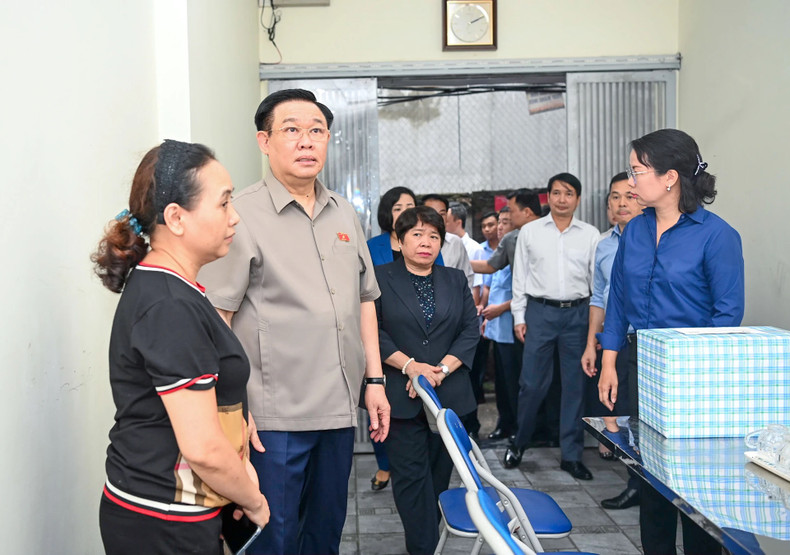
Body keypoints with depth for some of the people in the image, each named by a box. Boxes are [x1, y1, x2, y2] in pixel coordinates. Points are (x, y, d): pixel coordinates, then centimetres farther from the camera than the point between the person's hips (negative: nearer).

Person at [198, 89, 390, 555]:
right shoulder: (243, 215, -9)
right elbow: (215, 318, -13)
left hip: (340, 409, 6)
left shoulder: (345, 213, 10)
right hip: (275, 415, -6)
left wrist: (375, 380, 12)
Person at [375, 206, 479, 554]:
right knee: (411, 476, -3)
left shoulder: (456, 281, 13)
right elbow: (372, 331, -6)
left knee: (440, 473, 9)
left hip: (450, 395, 3)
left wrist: (441, 369, -9)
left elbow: (470, 331, 5)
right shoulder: (379, 279, 2)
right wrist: (410, 365, -16)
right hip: (401, 397, -3)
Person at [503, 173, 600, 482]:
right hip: (540, 311, -1)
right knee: (532, 383, 1)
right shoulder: (530, 231, 4)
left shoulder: (590, 235, 4)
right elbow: (519, 277, 6)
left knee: (574, 384, 7)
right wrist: (519, 317, 2)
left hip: (577, 312, 1)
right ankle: (519, 443, 22)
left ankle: (571, 454, 18)